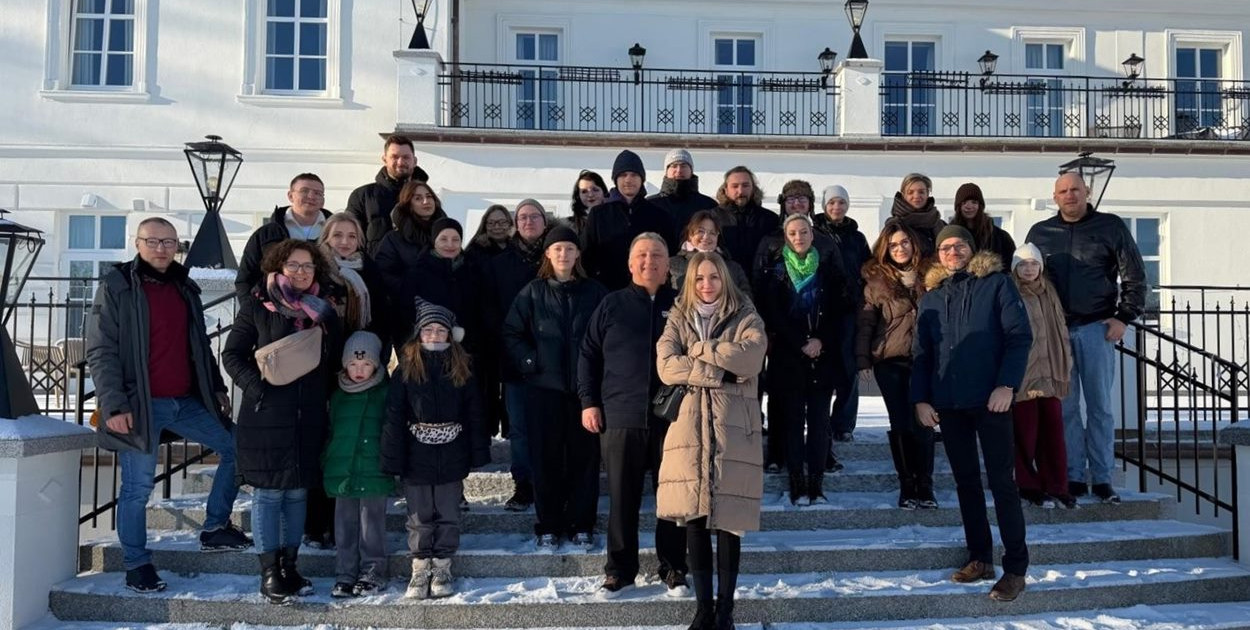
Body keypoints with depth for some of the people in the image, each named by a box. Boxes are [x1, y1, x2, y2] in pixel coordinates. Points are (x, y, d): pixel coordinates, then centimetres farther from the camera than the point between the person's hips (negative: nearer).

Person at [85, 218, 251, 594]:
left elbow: (200, 346, 21)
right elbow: (100, 352, -10)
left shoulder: (184, 288, 12)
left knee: (234, 446, 6)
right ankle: (136, 564, 16)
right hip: (140, 405, -6)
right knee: (138, 486, 0)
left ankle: (215, 528, 19)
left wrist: (216, 388, 15)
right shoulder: (116, 286, -5)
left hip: (187, 401, 6)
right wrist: (114, 405, -17)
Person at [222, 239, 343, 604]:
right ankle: (269, 571, 8)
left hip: (309, 418, 4)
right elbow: (232, 354, 0)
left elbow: (336, 359, 15)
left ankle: (290, 565, 19)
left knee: (298, 493, 9)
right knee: (268, 493, 0)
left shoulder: (324, 309, 10)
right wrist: (256, 386, -12)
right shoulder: (258, 305, 0)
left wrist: (327, 395, -2)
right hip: (267, 416, -3)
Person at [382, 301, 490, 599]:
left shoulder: (461, 369, 1)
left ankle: (442, 568, 22)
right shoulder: (407, 368, -3)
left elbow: (474, 415, 4)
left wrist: (478, 452, 0)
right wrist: (392, 459, -9)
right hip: (416, 460, -1)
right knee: (420, 518, 9)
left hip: (451, 458, 1)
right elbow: (394, 417, -5)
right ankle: (420, 570, 21)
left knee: (448, 516, 9)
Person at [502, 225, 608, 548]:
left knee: (584, 455, 3)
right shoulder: (533, 292, 6)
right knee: (546, 457, 3)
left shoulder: (595, 292, 6)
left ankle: (581, 524, 15)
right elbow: (511, 333, 7)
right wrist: (530, 362, -5)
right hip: (544, 387, 0)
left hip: (585, 387, 0)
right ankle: (548, 526, 14)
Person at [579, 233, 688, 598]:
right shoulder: (612, 305, 7)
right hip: (621, 419, 0)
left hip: (672, 418, 0)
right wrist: (588, 401, 2)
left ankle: (673, 568, 20)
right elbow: (588, 354, 9)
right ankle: (620, 569, 19)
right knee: (622, 499, 6)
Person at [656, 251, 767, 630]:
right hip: (689, 426, 2)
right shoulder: (678, 320, 12)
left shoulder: (746, 319, 6)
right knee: (694, 518, 1)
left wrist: (699, 350, -7)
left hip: (734, 428, -2)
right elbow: (666, 367, -4)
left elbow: (751, 357, -15)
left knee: (728, 520, -1)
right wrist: (719, 371, -11)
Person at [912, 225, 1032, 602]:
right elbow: (921, 354, 13)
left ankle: (1015, 568, 1)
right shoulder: (931, 297, 13)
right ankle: (980, 558, 18)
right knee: (965, 480, 9)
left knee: (1001, 481, -4)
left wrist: (1007, 385, -16)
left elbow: (1019, 336, -6)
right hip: (948, 403, 5)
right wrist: (920, 398, 3)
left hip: (990, 399, -4)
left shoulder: (996, 284, 1)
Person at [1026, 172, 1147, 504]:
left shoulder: (1111, 226, 3)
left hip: (1096, 329, -2)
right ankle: (1074, 476, 9)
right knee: (1066, 407, 3)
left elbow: (1135, 276, 4)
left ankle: (1102, 478, 9)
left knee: (1100, 406, 3)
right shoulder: (1040, 233, 9)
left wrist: (1124, 317, -4)